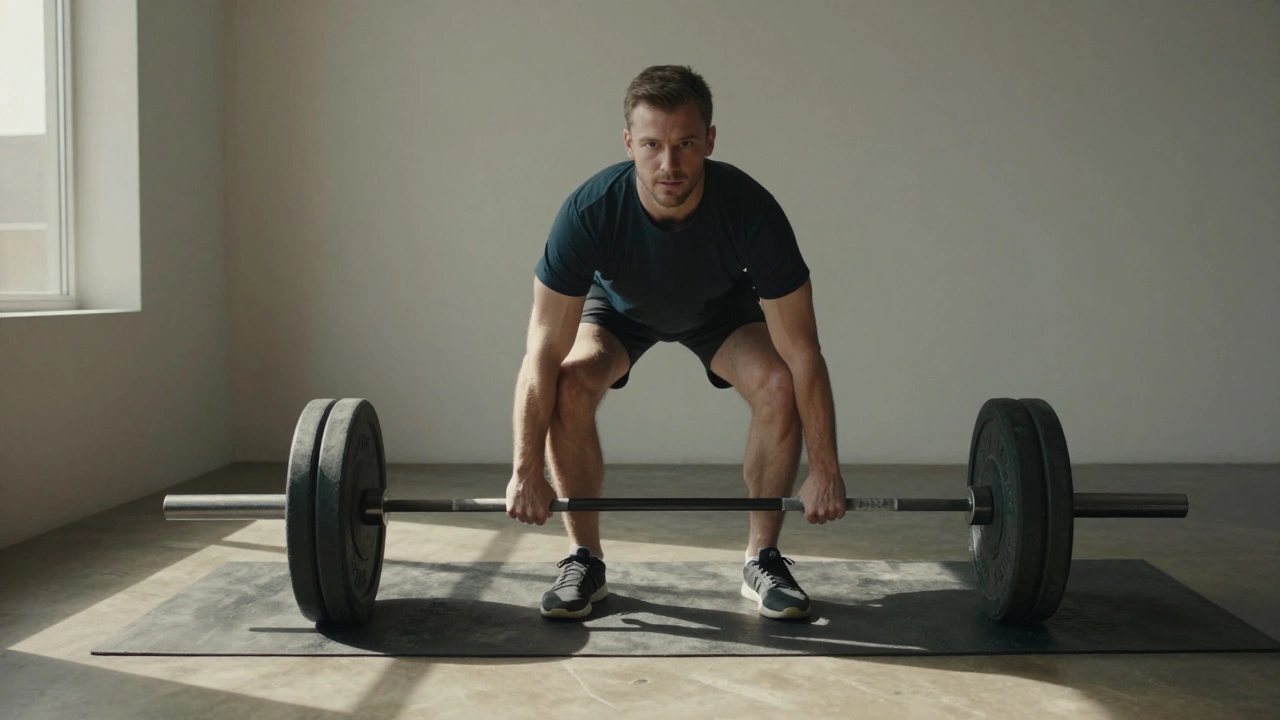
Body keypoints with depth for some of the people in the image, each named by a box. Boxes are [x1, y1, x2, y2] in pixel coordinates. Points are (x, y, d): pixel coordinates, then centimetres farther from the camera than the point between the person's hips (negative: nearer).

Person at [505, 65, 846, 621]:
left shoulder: (751, 210, -38)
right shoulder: (590, 211, -38)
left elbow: (802, 354, -31)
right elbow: (544, 352, -32)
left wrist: (824, 471, -28)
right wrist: (526, 471, -31)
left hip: (719, 306, 0)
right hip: (619, 306, 0)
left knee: (779, 386, -26)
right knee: (569, 387, -28)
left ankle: (762, 560, -7)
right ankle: (584, 561, -10)